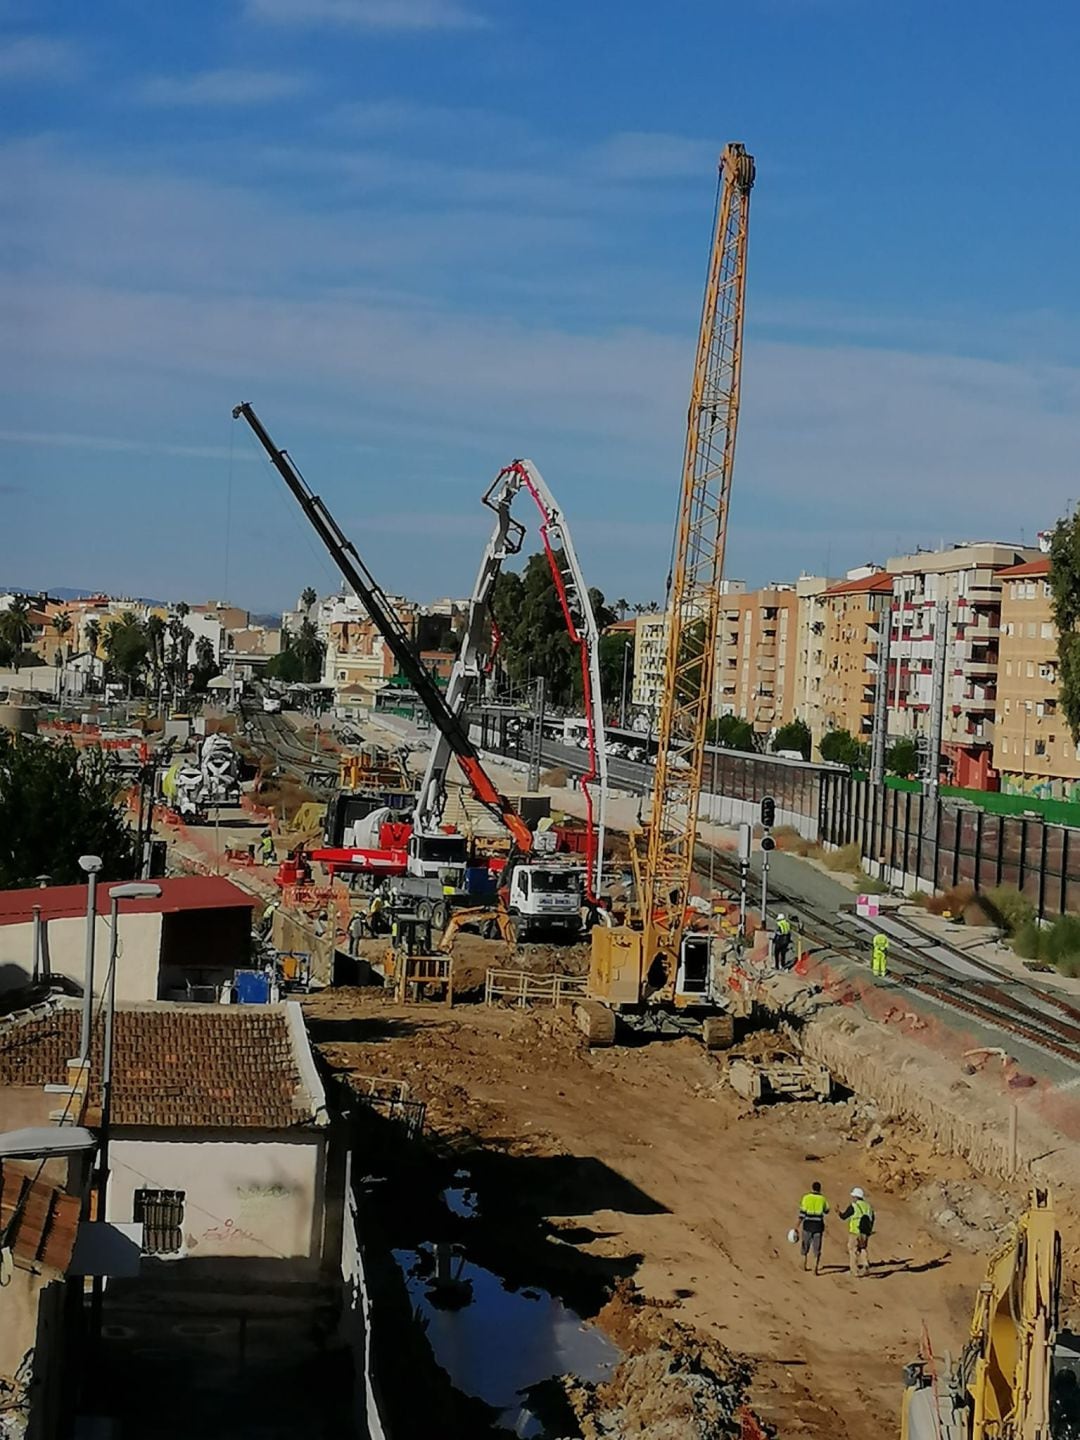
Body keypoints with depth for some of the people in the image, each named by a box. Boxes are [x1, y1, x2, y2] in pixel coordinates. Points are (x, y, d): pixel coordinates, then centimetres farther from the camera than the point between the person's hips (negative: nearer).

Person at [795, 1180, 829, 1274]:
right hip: (818, 1226, 0)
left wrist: (797, 1227, -6)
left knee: (805, 1245, 20)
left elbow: (802, 1213, -9)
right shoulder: (822, 1199, -1)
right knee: (817, 1248, 4)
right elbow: (826, 1211, 18)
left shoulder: (806, 1198, -6)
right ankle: (816, 1269, -5)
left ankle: (805, 1264, 30)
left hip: (807, 1225, 0)